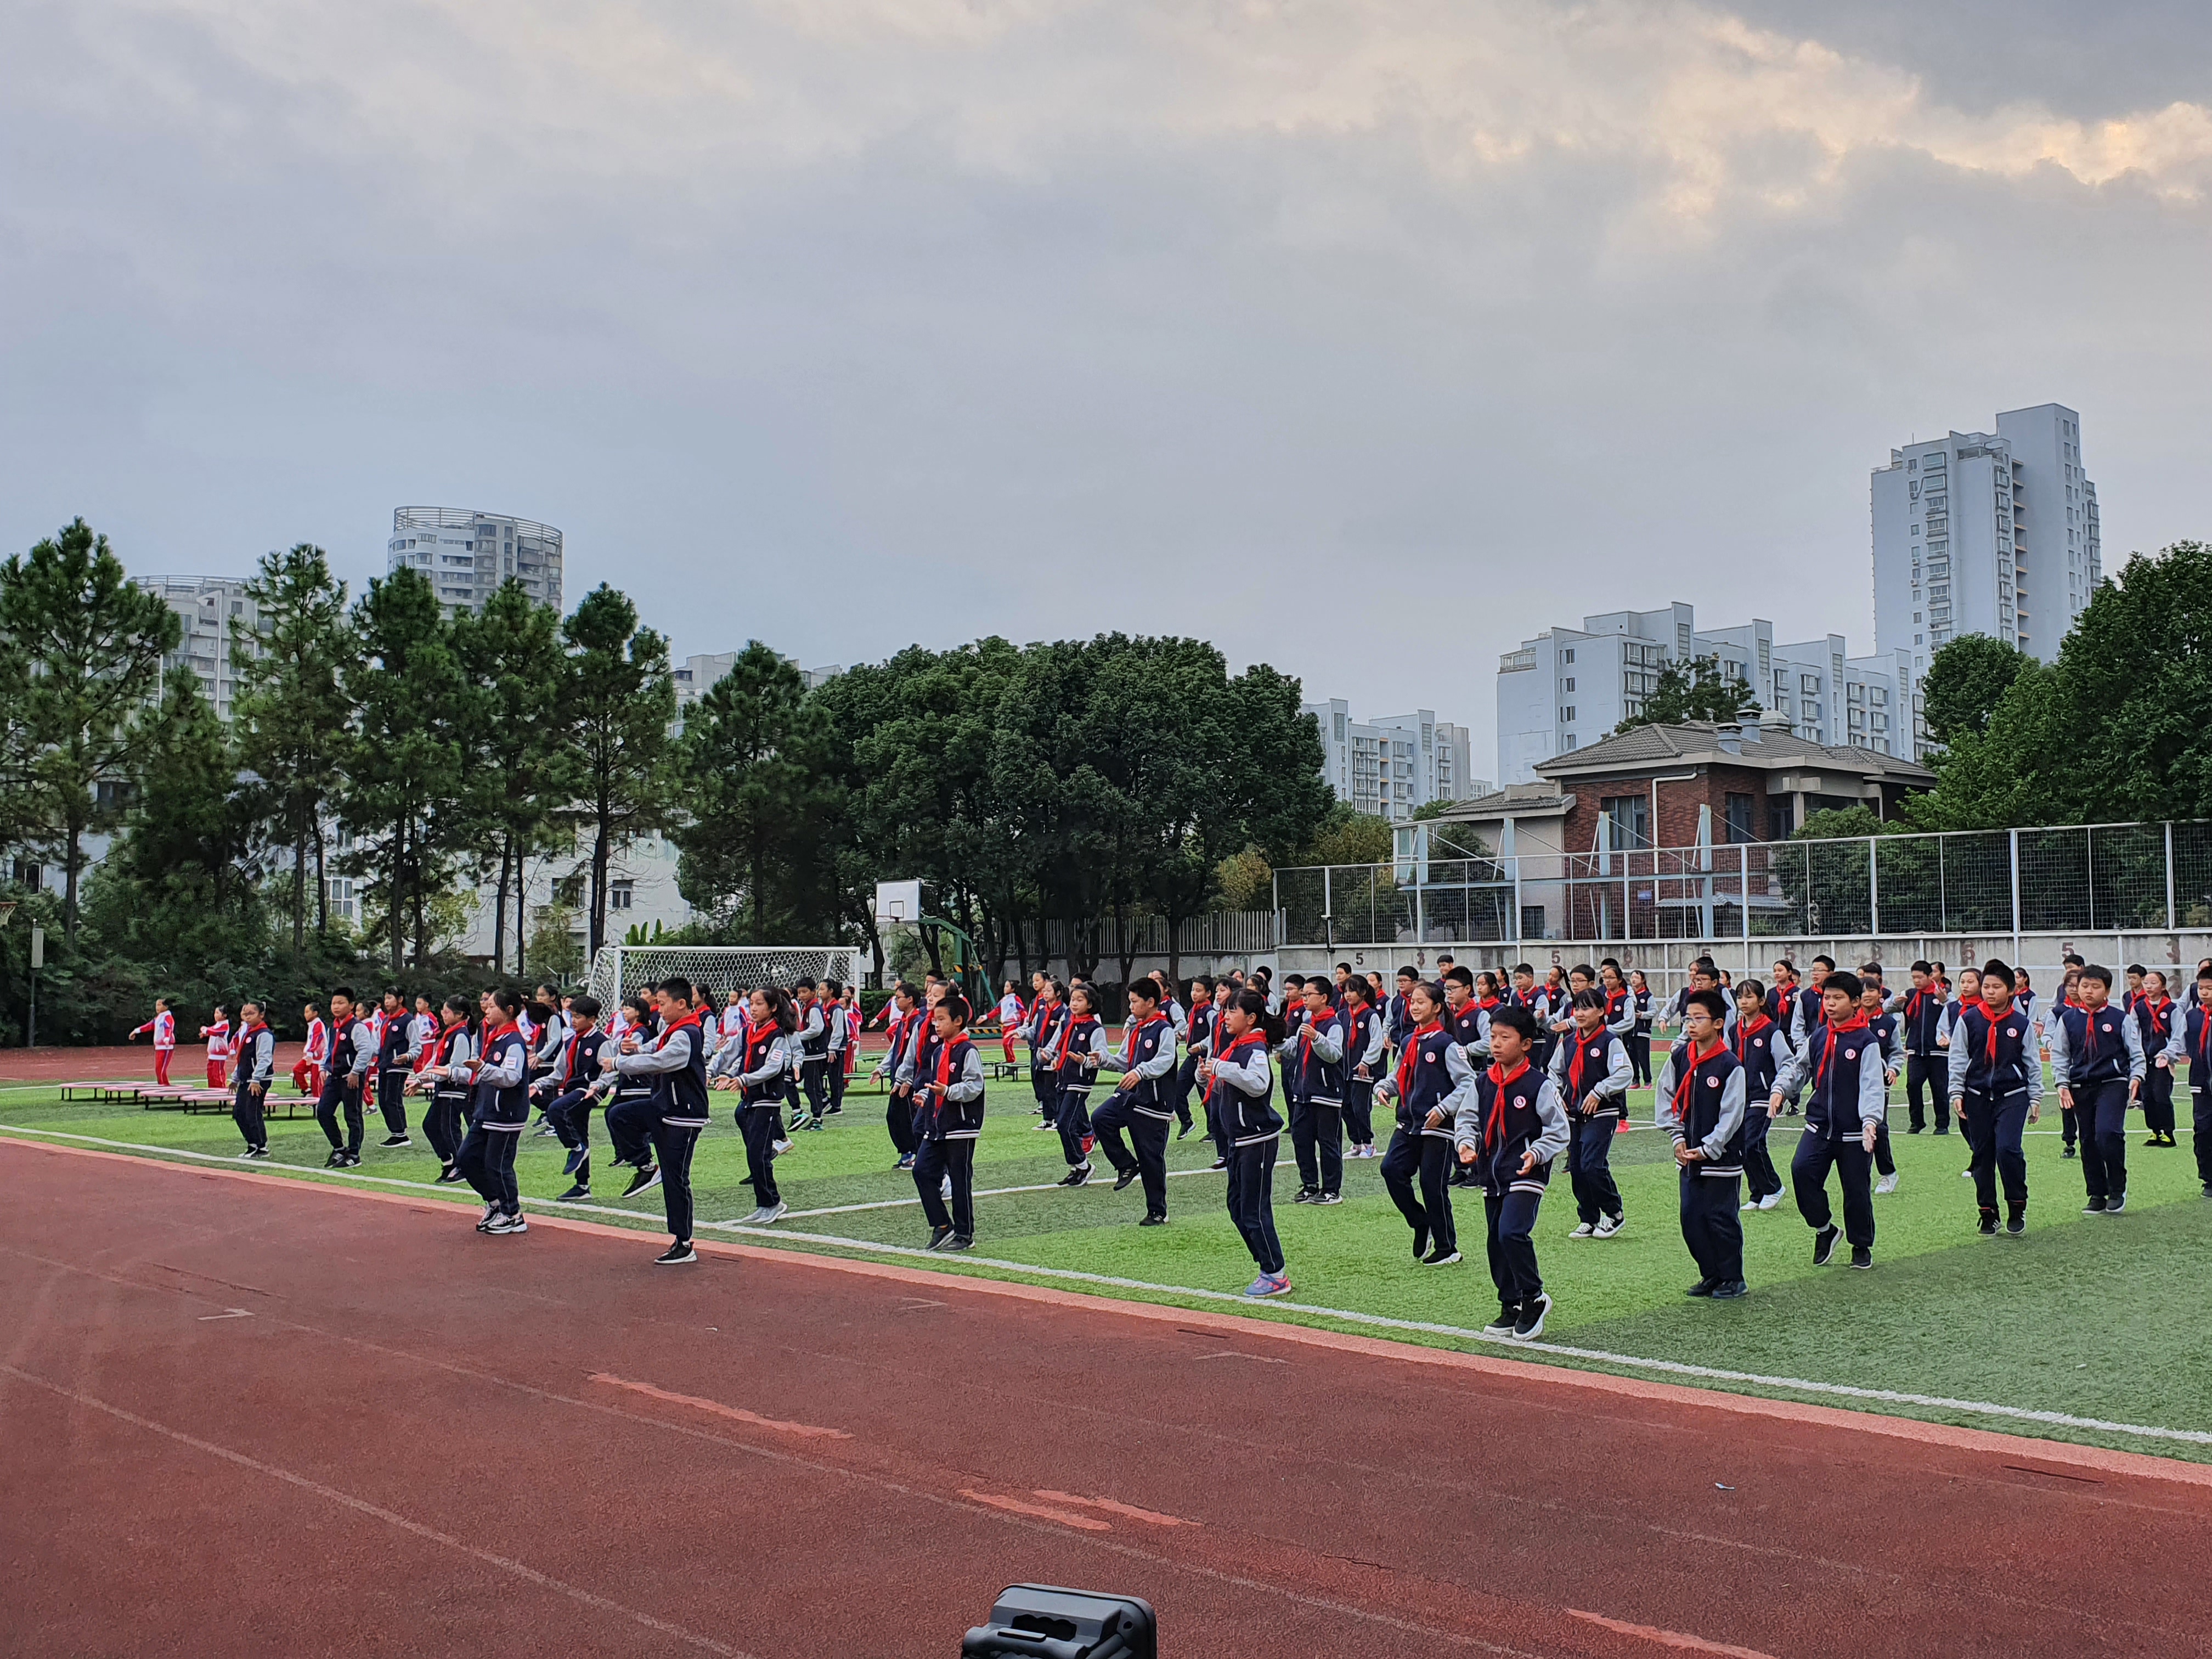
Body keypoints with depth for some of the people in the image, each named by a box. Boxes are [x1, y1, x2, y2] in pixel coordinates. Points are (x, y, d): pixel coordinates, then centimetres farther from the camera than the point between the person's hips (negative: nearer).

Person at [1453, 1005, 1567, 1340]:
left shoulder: (1540, 1085, -10)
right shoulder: (1481, 1083, 4)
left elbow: (1559, 1131, -7)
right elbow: (1465, 1117, 9)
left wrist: (1537, 1153, -22)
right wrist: (1466, 1142, -11)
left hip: (1526, 1174, -6)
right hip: (1491, 1174, 6)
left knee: (1512, 1232, -21)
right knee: (1496, 1241, 10)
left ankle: (1535, 1297, -2)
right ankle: (1511, 1307, 24)